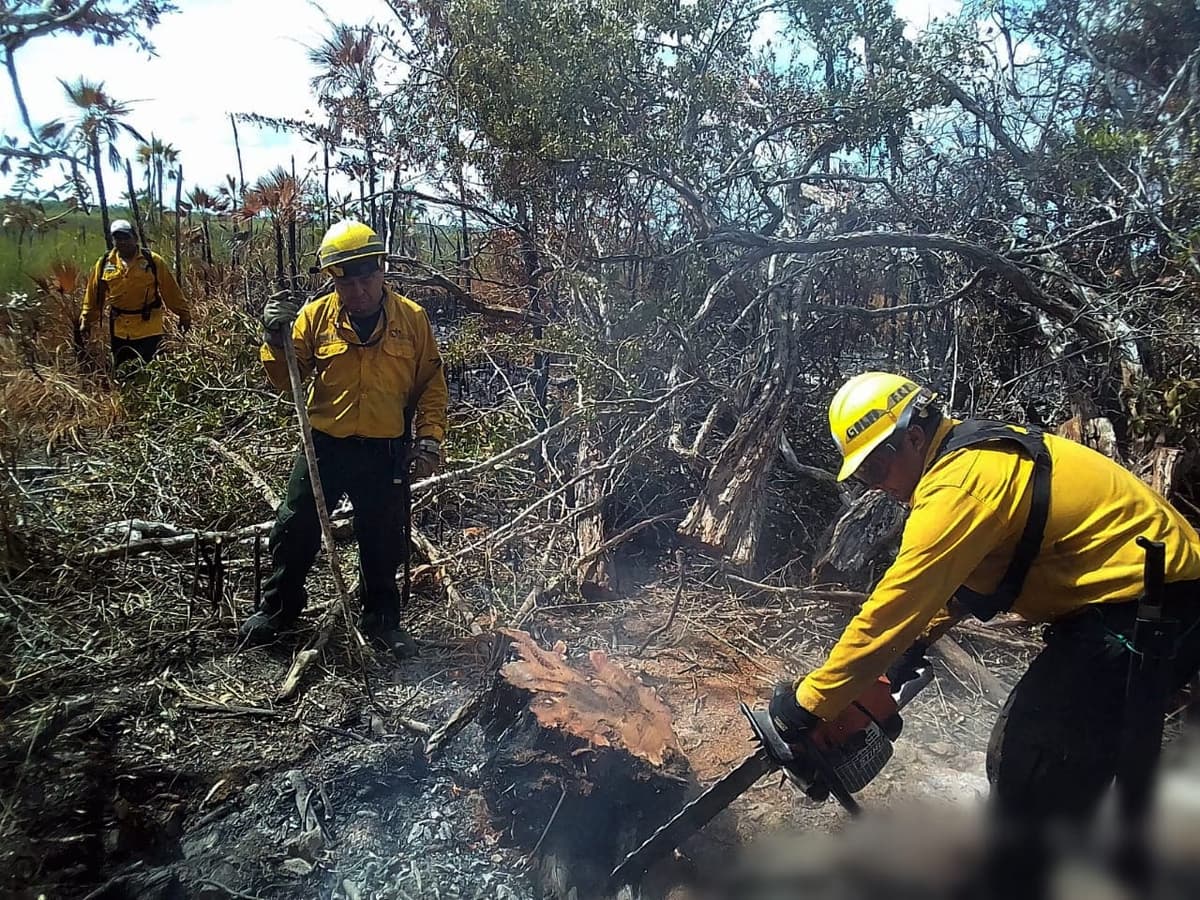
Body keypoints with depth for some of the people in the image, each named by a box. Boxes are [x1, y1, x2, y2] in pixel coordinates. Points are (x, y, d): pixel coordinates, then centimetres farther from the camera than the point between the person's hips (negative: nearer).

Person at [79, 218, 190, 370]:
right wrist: (87, 321, 13)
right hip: (119, 330, 3)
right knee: (121, 371, 14)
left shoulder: (153, 261, -6)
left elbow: (171, 291, -2)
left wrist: (184, 314, 0)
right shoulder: (104, 263, 1)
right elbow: (93, 295, 9)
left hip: (148, 329, -3)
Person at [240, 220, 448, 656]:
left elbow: (431, 384, 1)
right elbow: (284, 377, 0)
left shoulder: (411, 318, -3)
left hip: (386, 452, -1)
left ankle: (381, 617, 31)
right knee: (296, 528, 10)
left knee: (383, 541, 11)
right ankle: (277, 607, 32)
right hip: (324, 445, 1)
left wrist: (429, 438, -8)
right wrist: (276, 337, -18)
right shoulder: (316, 315, -2)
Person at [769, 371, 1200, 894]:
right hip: (1133, 598, 10)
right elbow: (947, 578, 18)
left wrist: (809, 702, -18)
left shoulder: (958, 483, -24)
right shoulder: (975, 453, 8)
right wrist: (911, 649, 13)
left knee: (1030, 774, -9)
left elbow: (894, 606, -25)